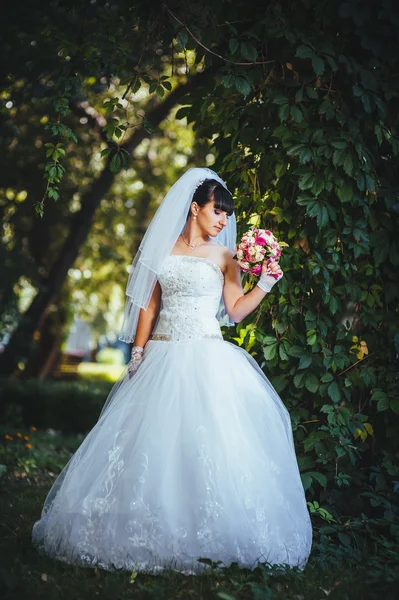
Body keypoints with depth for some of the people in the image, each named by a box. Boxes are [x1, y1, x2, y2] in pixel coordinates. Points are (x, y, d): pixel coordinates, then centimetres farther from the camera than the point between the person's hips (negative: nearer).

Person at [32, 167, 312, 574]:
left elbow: (236, 312, 6)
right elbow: (149, 306, 12)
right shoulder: (164, 251, 11)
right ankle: (146, 533, 11)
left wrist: (265, 284, -5)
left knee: (208, 442, -9)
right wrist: (138, 352, 5)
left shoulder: (223, 257, 7)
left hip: (207, 358, -2)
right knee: (154, 440, 0)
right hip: (163, 358, 2)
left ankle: (204, 536, -1)